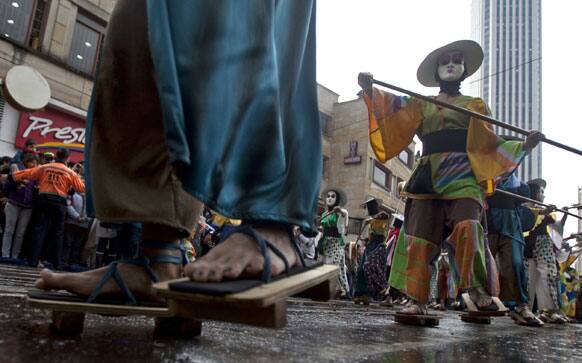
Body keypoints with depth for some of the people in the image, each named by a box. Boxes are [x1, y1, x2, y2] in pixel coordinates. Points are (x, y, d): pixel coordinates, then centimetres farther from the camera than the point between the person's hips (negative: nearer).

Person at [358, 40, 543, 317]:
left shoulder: (474, 105, 20)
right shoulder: (422, 105, 22)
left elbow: (488, 145, 11)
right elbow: (396, 108, 3)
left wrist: (523, 146, -5)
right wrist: (370, 91, -13)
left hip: (463, 178, -1)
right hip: (428, 179, 2)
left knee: (467, 227, -26)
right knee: (420, 237, -6)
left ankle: (478, 291, -18)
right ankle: (417, 301, -2)